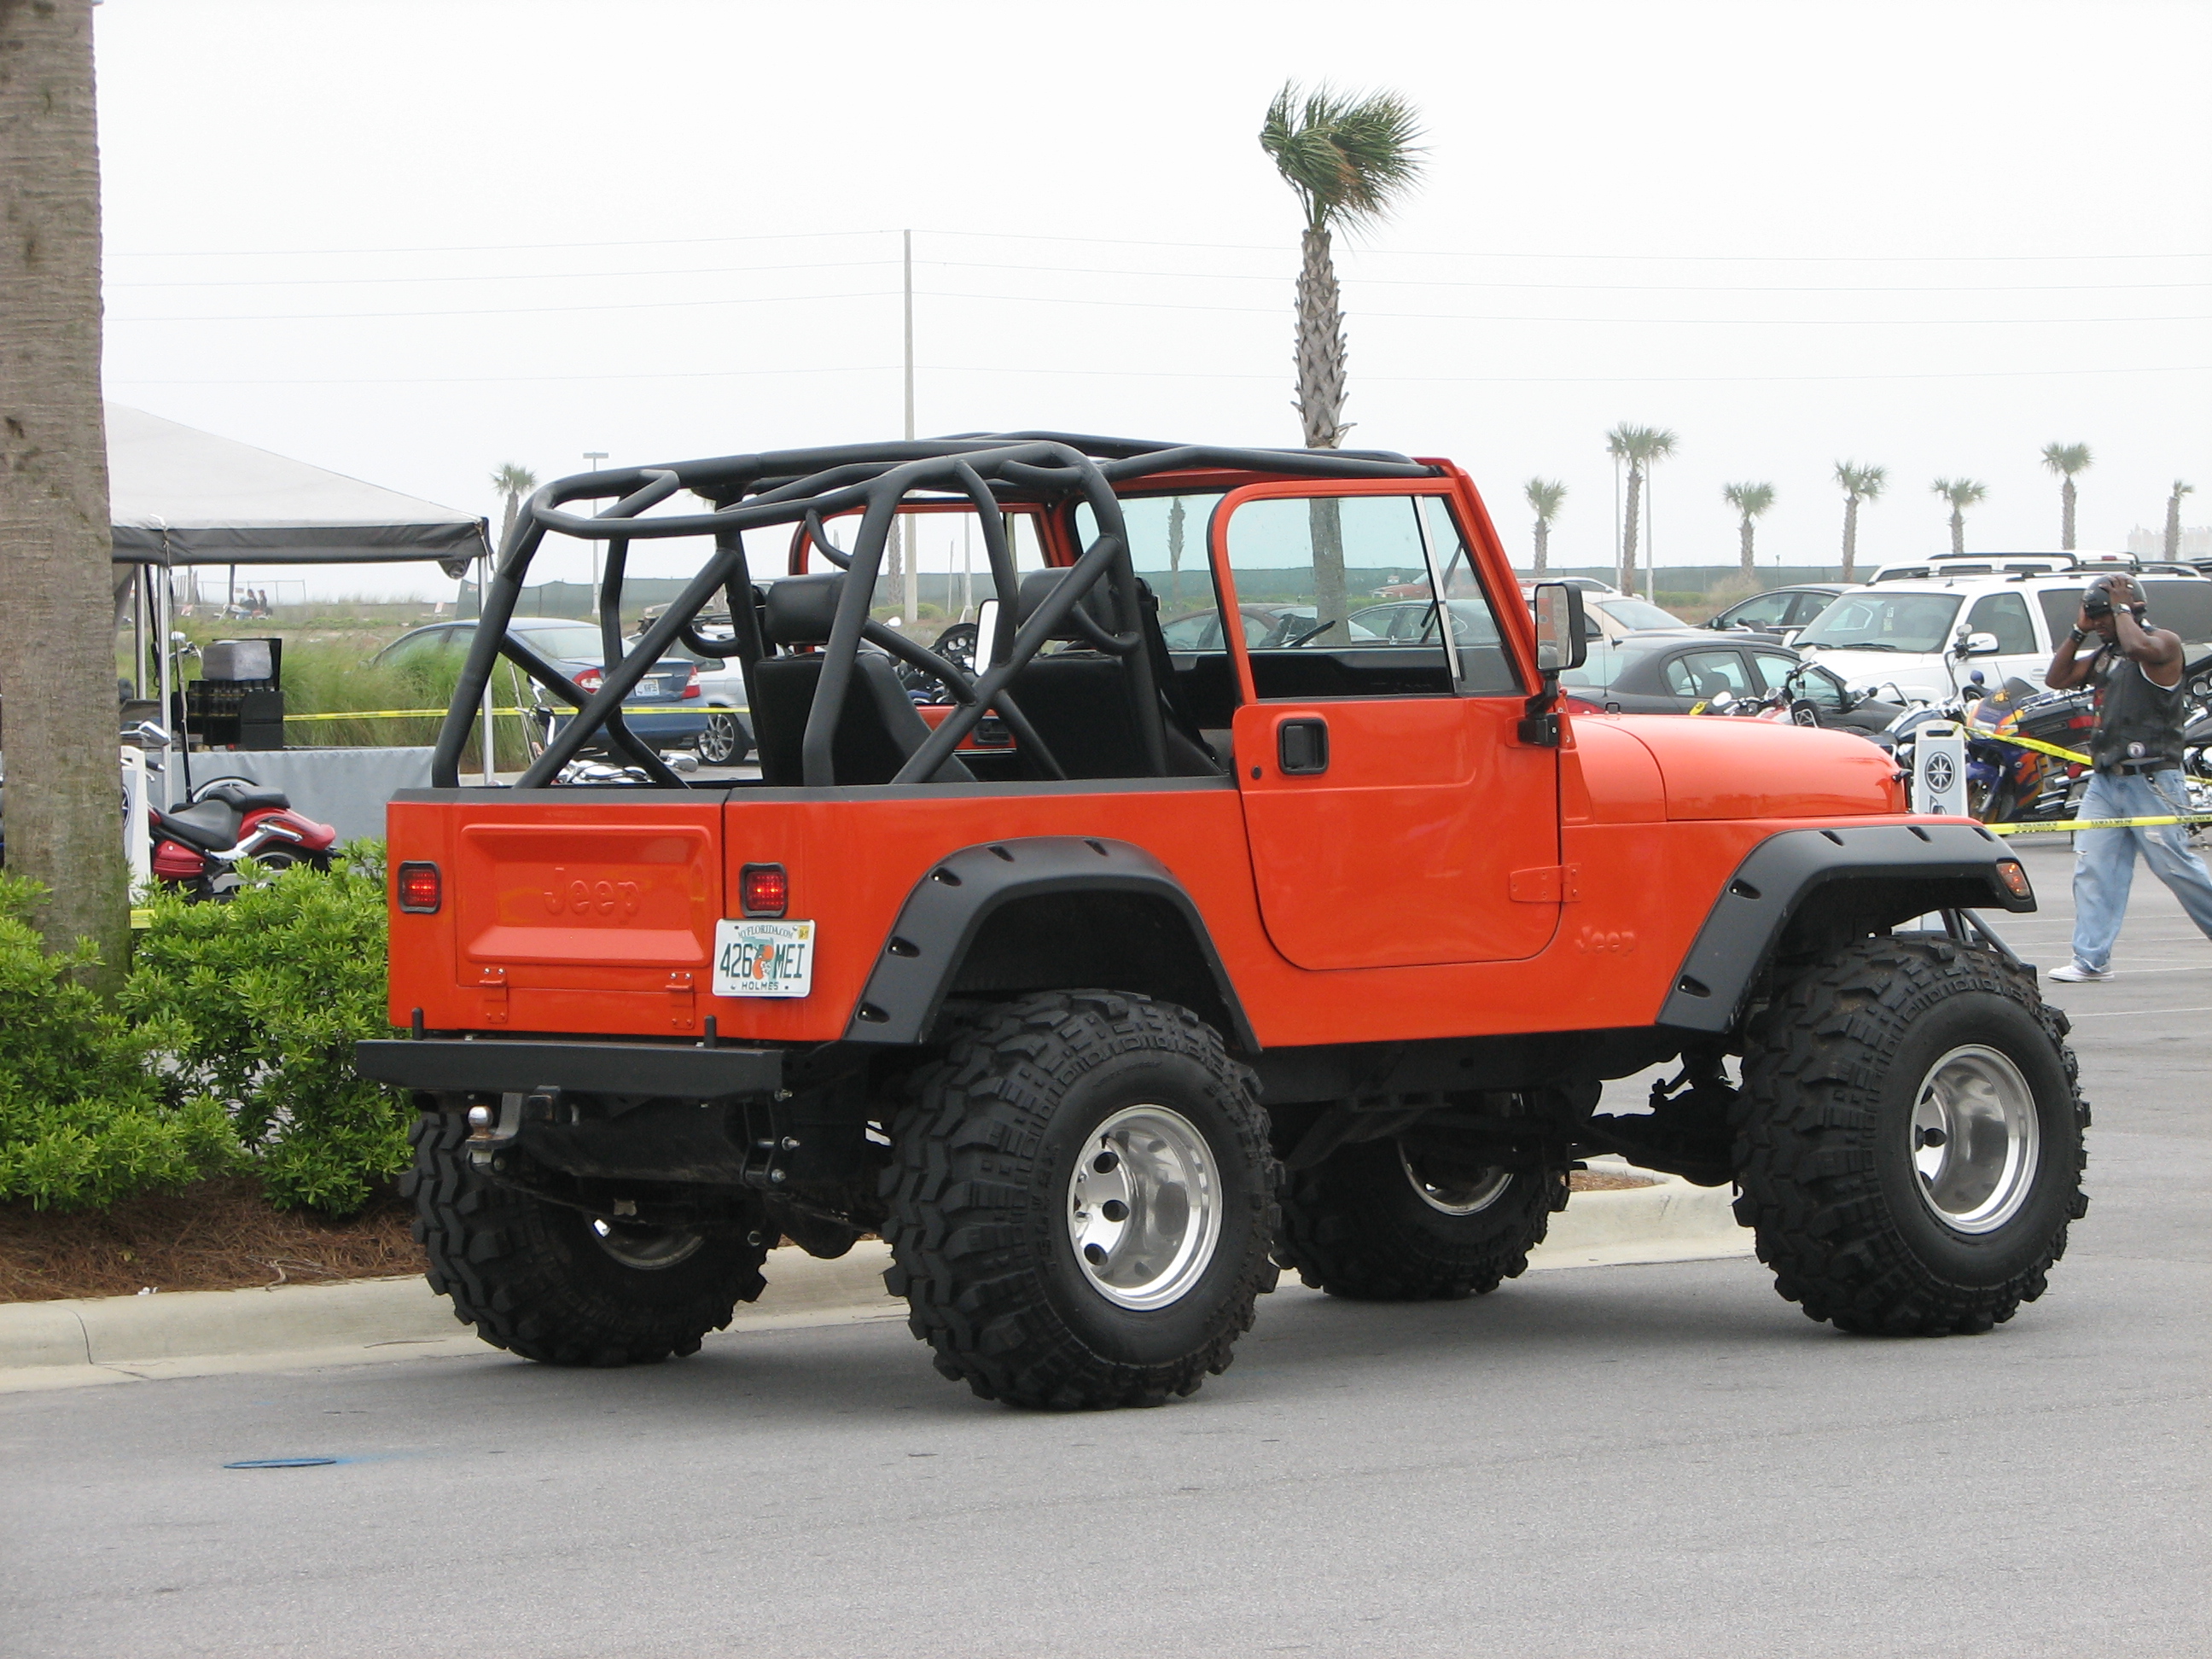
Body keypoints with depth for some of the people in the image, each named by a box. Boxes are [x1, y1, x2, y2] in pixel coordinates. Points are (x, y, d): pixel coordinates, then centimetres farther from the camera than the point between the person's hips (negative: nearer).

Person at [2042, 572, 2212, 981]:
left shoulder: (2164, 642, -7)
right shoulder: (2104, 654, 18)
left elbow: (2138, 647, -29)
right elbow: (2056, 679, 18)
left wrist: (2122, 608, -13)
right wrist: (2079, 632, 10)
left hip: (2151, 781, -8)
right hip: (2105, 779, 8)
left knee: (2175, 865, -4)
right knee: (2093, 867, -1)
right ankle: (2091, 959, -2)